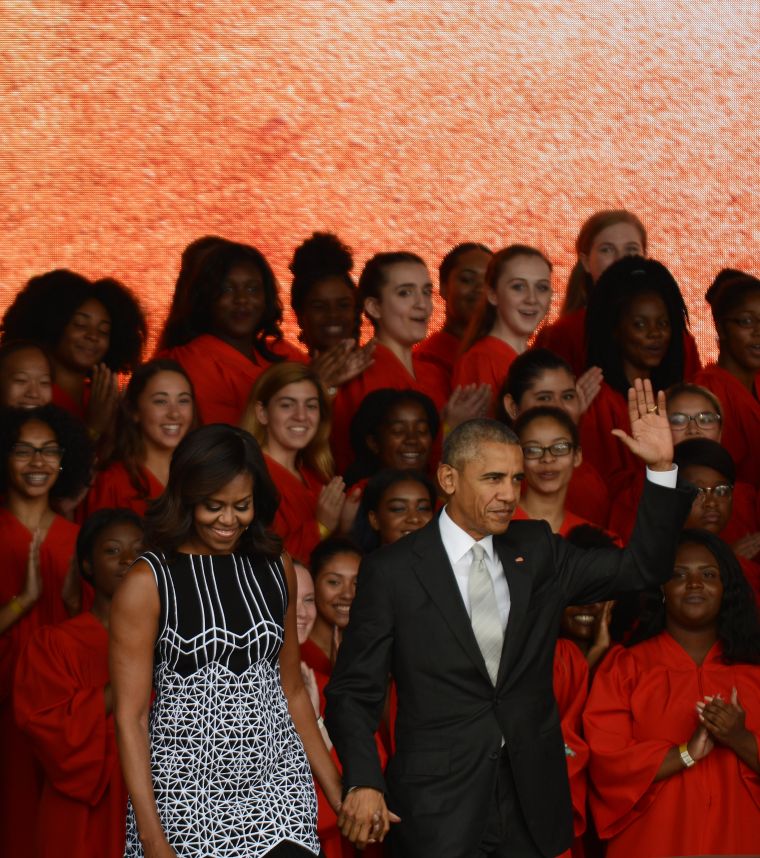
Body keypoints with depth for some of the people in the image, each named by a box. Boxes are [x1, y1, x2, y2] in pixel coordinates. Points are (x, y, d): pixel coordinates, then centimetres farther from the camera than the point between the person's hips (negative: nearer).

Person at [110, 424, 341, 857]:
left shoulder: (276, 569, 9)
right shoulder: (148, 582, -4)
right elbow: (130, 716, -6)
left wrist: (336, 790, 13)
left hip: (278, 788, 3)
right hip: (187, 795, -3)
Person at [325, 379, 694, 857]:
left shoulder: (538, 552, 8)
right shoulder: (392, 571, -4)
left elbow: (641, 568, 5)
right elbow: (354, 691, -3)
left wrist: (662, 468, -6)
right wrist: (363, 783, -17)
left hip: (531, 803, 4)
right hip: (439, 810, -3)